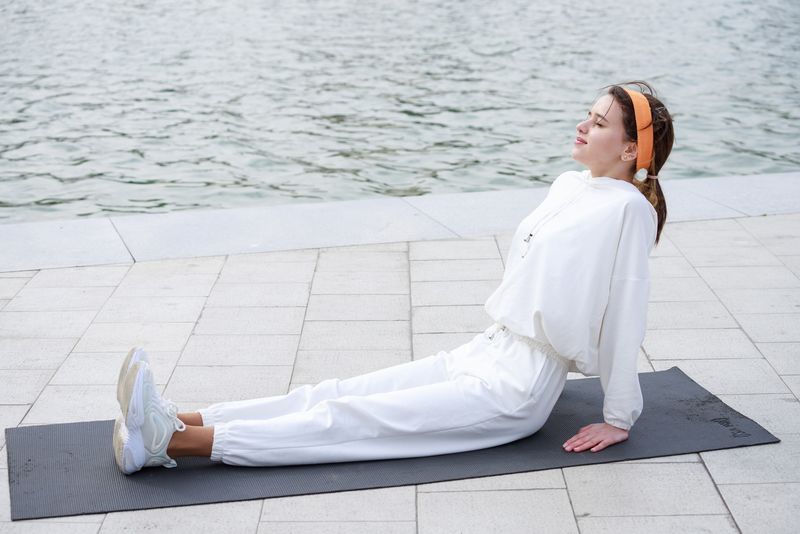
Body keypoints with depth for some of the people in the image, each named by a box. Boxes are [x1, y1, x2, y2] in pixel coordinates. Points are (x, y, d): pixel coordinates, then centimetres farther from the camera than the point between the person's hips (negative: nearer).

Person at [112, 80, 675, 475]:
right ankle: (177, 421, -12)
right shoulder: (570, 186, 12)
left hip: (517, 391, -8)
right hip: (482, 354, 8)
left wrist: (619, 419, -10)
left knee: (353, 419, -17)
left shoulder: (627, 207, -15)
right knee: (341, 392, -5)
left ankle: (174, 443, -23)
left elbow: (625, 314, -14)